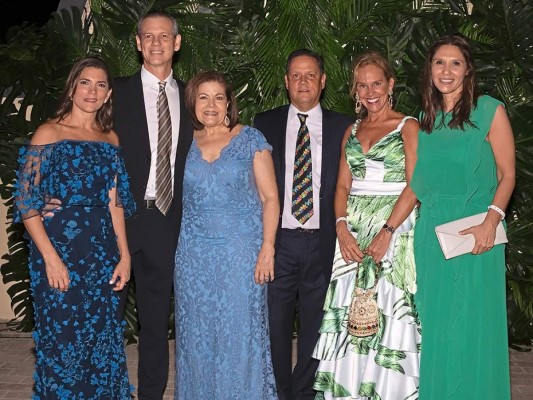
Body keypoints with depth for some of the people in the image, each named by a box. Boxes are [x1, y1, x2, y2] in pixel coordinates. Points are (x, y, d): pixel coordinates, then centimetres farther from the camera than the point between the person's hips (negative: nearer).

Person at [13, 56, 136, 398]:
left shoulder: (110, 139, 8)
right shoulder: (49, 133, -5)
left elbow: (114, 202, 9)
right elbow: (27, 203, -10)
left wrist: (124, 255, 2)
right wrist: (50, 257, -16)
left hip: (103, 251, 4)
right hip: (59, 247, -4)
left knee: (102, 337, 12)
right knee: (63, 337, 5)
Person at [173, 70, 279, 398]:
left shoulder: (250, 139, 1)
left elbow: (270, 197, -2)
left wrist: (267, 248, -10)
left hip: (242, 251, -3)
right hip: (194, 255, 3)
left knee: (240, 332, 1)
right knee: (197, 335, 9)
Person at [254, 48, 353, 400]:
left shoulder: (343, 127, 5)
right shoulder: (264, 124, 6)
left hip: (323, 243, 0)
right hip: (278, 241, 0)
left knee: (316, 325, 11)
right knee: (275, 324, 8)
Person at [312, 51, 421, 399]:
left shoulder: (408, 127, 1)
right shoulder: (352, 132, 17)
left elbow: (415, 186, -8)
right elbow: (343, 185, 11)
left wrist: (386, 232, -18)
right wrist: (342, 227, -6)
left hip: (394, 227, -4)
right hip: (353, 231, 4)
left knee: (389, 312, -4)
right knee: (349, 313, 2)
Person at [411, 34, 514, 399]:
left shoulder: (490, 110, -3)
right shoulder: (426, 119, 12)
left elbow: (507, 175, -5)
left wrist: (490, 222, -19)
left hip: (475, 232, -4)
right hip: (432, 232, 4)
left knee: (472, 324, 2)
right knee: (434, 323, 10)